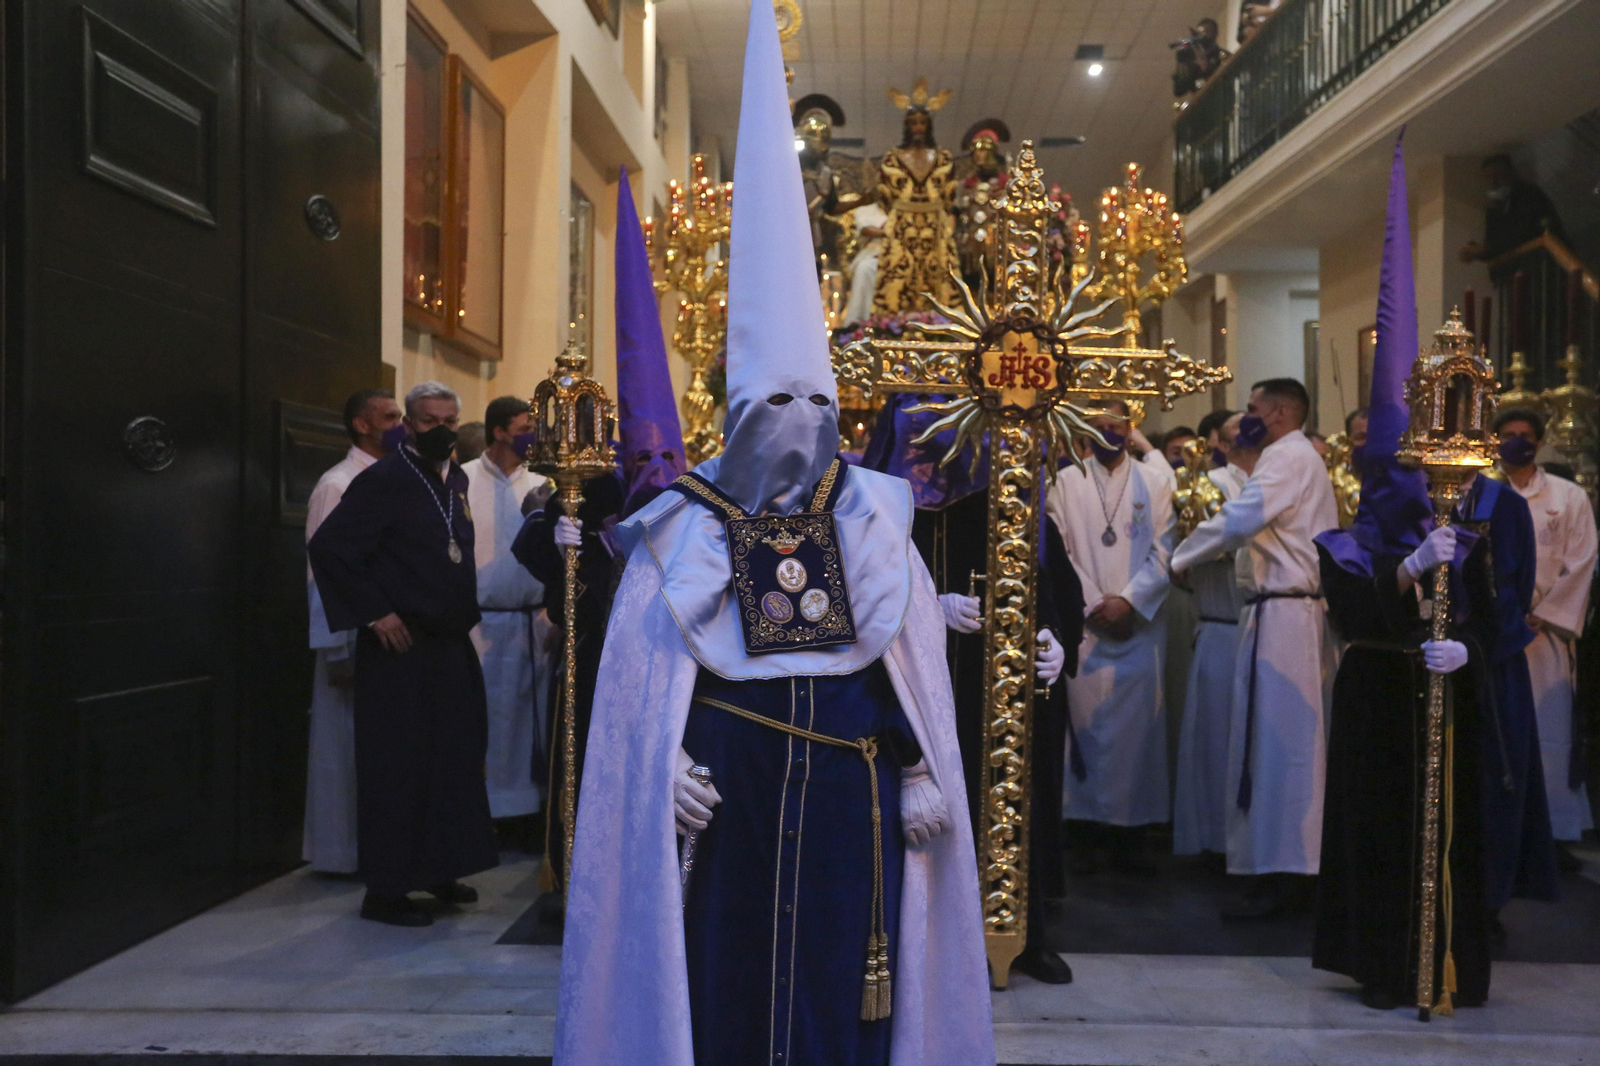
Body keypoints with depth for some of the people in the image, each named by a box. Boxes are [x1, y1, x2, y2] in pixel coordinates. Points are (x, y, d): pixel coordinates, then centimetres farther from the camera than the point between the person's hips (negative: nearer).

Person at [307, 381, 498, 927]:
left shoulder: (456, 479, 12)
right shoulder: (383, 480, -11)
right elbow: (327, 547, -15)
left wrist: (465, 612, 13)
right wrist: (375, 614, -16)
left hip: (451, 646, 7)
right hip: (400, 648, -7)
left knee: (453, 760, 13)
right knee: (397, 768, 0)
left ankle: (438, 870, 29)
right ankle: (385, 890, 12)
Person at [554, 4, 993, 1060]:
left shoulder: (873, 517, 3)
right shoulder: (690, 525, 1)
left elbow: (916, 659, 4)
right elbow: (646, 659, 0)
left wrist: (921, 774, 1)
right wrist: (665, 763, -8)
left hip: (852, 769, 1)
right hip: (733, 768, -1)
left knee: (843, 967, 8)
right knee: (727, 961, 7)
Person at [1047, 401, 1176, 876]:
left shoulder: (1153, 483, 9)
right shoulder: (1066, 482, 8)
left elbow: (1163, 552, 3)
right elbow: (1058, 551, 1)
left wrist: (1128, 600, -9)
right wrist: (1095, 603, -8)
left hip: (1140, 622, 1)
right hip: (1085, 622, -1)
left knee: (1139, 722, 0)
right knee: (1086, 720, -1)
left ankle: (1131, 833, 8)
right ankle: (1086, 831, 6)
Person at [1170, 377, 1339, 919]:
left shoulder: (1286, 457, -9)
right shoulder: (1301, 458, 24)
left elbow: (1238, 520, -21)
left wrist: (1178, 559, -10)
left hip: (1280, 613, -10)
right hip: (1298, 608, 10)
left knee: (1276, 738, -8)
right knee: (1288, 738, 12)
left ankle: (1280, 873, -5)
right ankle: (1289, 863, 20)